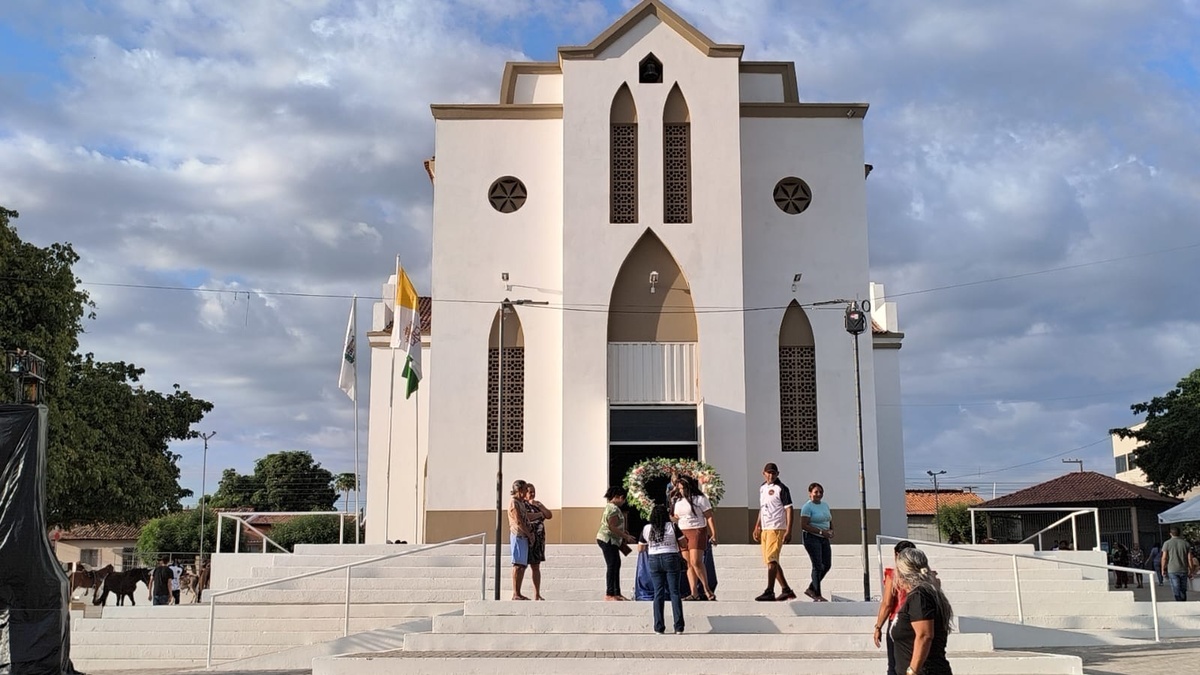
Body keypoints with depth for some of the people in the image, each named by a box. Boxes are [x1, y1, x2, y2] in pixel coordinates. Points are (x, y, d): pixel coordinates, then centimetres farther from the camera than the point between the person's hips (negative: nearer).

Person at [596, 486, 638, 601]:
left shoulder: (610, 507, 17)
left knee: (616, 565, 12)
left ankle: (617, 593, 15)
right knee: (612, 566, -8)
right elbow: (612, 527, -22)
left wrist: (624, 533, 19)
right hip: (608, 540, -11)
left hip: (610, 540, 11)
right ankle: (609, 594, -5)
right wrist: (626, 536, -16)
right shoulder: (613, 508, -16)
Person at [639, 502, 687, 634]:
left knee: (658, 593, 6)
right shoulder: (672, 527, -6)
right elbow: (684, 544, 1)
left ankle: (659, 628, 4)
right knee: (674, 592, 2)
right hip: (671, 559, -2)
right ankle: (679, 627, -1)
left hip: (654, 560, 2)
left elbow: (640, 548, 8)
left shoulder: (646, 529, 0)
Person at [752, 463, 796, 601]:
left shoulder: (781, 489, -8)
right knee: (770, 560, 11)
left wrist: (788, 531, -18)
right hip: (765, 529, 9)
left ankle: (769, 592, -12)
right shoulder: (762, 488, 15)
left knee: (771, 559, -13)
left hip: (776, 528, -9)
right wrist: (757, 528, 21)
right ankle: (786, 590, 19)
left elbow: (789, 509, -11)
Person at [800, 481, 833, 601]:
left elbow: (830, 521, 23)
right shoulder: (807, 507, -10)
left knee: (827, 565, 8)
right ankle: (817, 595, -2)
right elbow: (803, 525, -17)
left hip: (824, 538, 8)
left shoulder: (825, 505, 14)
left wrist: (831, 531, 0)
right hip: (812, 538, -8)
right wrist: (821, 531, -20)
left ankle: (811, 589, 22)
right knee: (818, 566, -9)